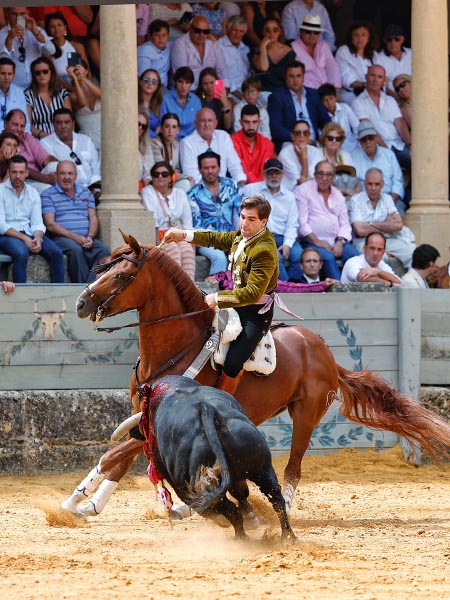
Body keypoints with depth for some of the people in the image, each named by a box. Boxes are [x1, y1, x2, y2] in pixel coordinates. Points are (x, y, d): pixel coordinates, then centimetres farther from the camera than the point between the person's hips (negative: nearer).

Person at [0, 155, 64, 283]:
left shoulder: (33, 193, 14)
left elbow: (37, 223, 9)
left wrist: (38, 239, -14)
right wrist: (24, 239, -19)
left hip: (29, 234, 5)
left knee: (56, 253, -19)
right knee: (21, 253, -37)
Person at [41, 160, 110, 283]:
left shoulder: (85, 193, 21)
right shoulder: (48, 195, 5)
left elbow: (93, 218, 14)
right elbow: (50, 224, -5)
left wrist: (90, 237, -8)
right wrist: (74, 237, -16)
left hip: (85, 239, 4)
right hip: (61, 238, -4)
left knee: (104, 252, -26)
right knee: (75, 250, -36)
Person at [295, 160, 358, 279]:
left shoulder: (338, 195, 21)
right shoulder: (303, 190, 4)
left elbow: (345, 224, 16)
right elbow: (302, 222, -4)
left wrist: (340, 242, -3)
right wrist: (316, 241, -13)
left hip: (337, 241, 5)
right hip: (312, 241, -5)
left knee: (354, 255, -24)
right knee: (328, 257, -34)